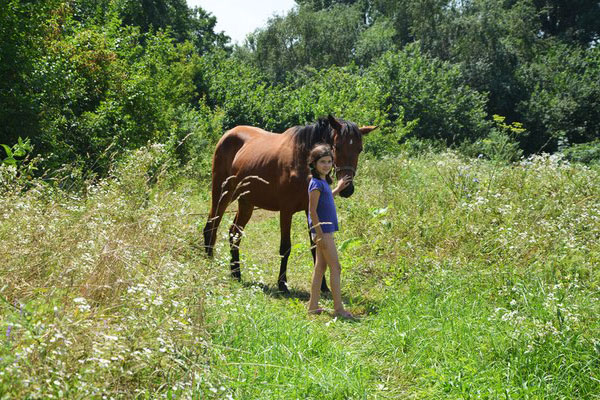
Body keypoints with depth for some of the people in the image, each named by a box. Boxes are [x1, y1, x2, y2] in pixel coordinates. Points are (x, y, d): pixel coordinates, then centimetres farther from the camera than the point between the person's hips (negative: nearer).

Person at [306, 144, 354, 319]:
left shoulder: (323, 182, 11)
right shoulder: (316, 183, -16)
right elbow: (312, 211, -19)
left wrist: (338, 189, 25)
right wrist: (321, 235, -21)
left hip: (325, 230, 10)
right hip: (323, 230, -10)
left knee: (320, 267, 12)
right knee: (335, 268, -7)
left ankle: (313, 306, 17)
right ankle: (338, 308, -5)